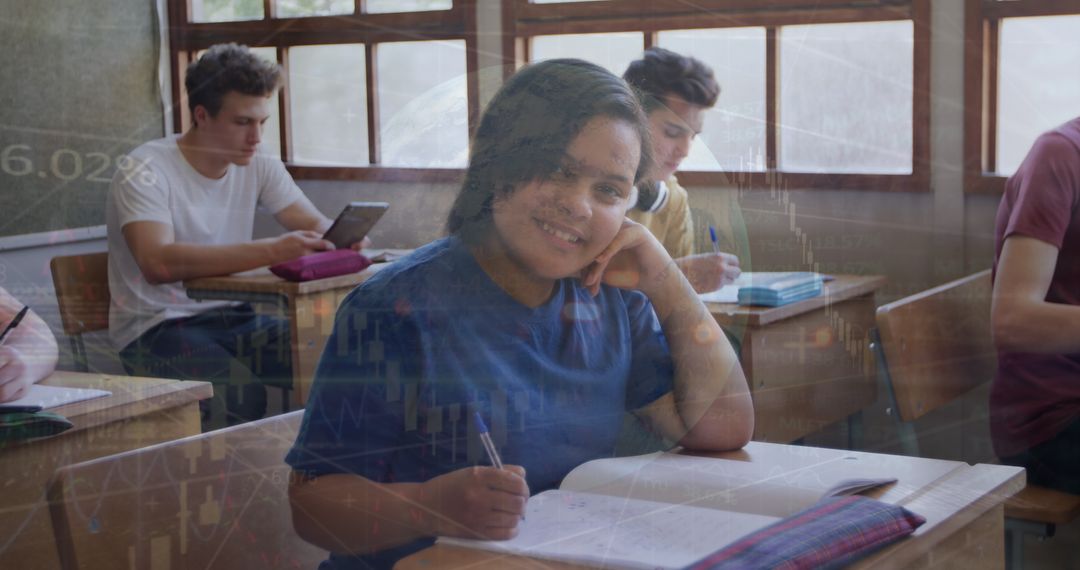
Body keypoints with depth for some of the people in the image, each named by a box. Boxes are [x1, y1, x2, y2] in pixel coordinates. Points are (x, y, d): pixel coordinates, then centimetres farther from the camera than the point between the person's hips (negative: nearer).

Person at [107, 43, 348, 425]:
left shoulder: (258, 168, 6)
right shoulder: (145, 172, -14)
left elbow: (317, 226, 5)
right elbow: (158, 264, -30)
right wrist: (269, 251, -39)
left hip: (228, 317, 6)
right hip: (155, 327, -6)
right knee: (242, 393, -33)